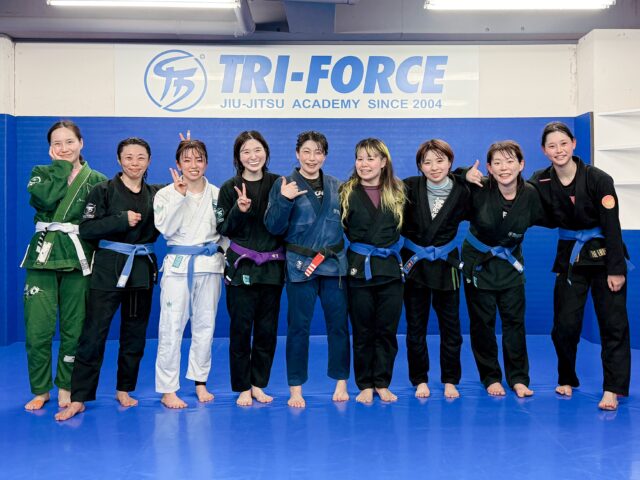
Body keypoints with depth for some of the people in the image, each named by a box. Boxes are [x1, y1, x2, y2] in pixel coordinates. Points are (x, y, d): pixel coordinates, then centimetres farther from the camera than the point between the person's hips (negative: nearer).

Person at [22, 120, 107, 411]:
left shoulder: (97, 180, 7)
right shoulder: (40, 173, 10)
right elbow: (46, 199, -13)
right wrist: (61, 166, -4)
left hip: (78, 258, 0)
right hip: (43, 255, 1)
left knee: (74, 328, 3)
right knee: (37, 328, -4)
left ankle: (66, 388, 20)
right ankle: (40, 390, 14)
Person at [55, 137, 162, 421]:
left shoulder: (155, 193, 8)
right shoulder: (104, 191, -3)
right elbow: (86, 229, -9)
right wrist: (122, 219, -18)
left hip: (142, 269, 4)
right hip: (109, 268, -4)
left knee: (134, 335, 11)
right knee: (93, 334, -5)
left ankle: (124, 389, 26)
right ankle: (78, 398, 3)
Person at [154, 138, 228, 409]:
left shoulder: (217, 194, 6)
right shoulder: (166, 193, 0)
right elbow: (165, 228, -15)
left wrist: (222, 253, 0)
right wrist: (180, 194, -16)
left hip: (210, 264, 3)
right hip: (178, 264, -2)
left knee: (205, 325, 10)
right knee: (171, 327, -5)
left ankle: (200, 382, 24)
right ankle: (167, 390, 3)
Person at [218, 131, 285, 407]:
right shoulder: (229, 188, -1)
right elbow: (224, 229, -4)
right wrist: (239, 210, -19)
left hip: (272, 267, 2)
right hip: (241, 267, -2)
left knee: (267, 329, 7)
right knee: (241, 329, 1)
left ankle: (258, 384, 22)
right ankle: (243, 387, 15)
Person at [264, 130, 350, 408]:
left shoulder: (336, 186, 9)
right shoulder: (284, 185, -2)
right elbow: (273, 227, -8)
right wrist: (283, 200, -21)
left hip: (335, 264, 3)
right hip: (300, 265, -3)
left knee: (338, 323, 8)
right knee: (298, 327, 2)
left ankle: (341, 383, 22)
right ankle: (295, 389, 12)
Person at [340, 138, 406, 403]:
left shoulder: (397, 192, 5)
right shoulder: (346, 192, -2)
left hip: (390, 269, 2)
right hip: (358, 269, -2)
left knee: (387, 330, 7)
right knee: (362, 331, 6)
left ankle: (382, 383, 20)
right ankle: (365, 385, 18)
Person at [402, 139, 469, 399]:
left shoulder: (461, 191, -7)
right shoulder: (410, 187, -12)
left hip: (445, 265, 1)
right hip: (414, 264, 0)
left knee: (450, 326, 8)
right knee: (415, 326, 9)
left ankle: (450, 380, 23)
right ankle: (420, 380, 23)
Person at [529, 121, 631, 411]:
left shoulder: (598, 179, -15)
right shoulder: (541, 182, -5)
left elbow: (612, 225, -14)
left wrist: (616, 269, -16)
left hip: (603, 254, -3)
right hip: (570, 256, 3)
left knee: (613, 324, -4)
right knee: (565, 324, 3)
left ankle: (612, 389, 1)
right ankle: (567, 380, 24)